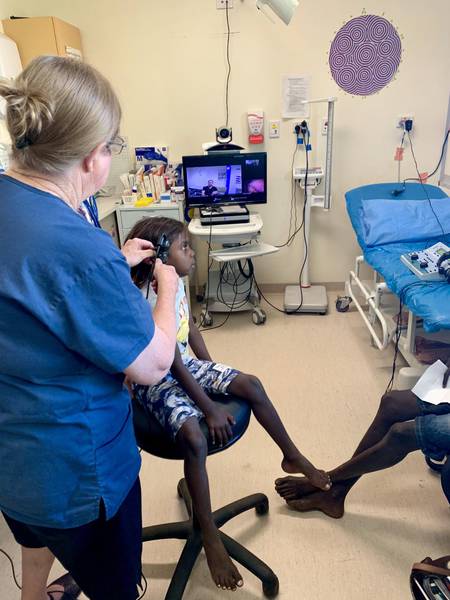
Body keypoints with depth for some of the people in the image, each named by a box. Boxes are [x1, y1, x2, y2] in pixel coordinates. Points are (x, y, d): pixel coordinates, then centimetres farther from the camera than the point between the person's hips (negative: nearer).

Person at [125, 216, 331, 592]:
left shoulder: (176, 282, -3)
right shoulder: (148, 302, -28)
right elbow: (174, 366, -26)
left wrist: (215, 373, 10)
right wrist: (210, 409, -20)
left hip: (188, 366, 8)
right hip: (157, 382, -8)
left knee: (251, 384, -3)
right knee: (195, 437, -30)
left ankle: (293, 457, 18)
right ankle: (210, 536, -9)